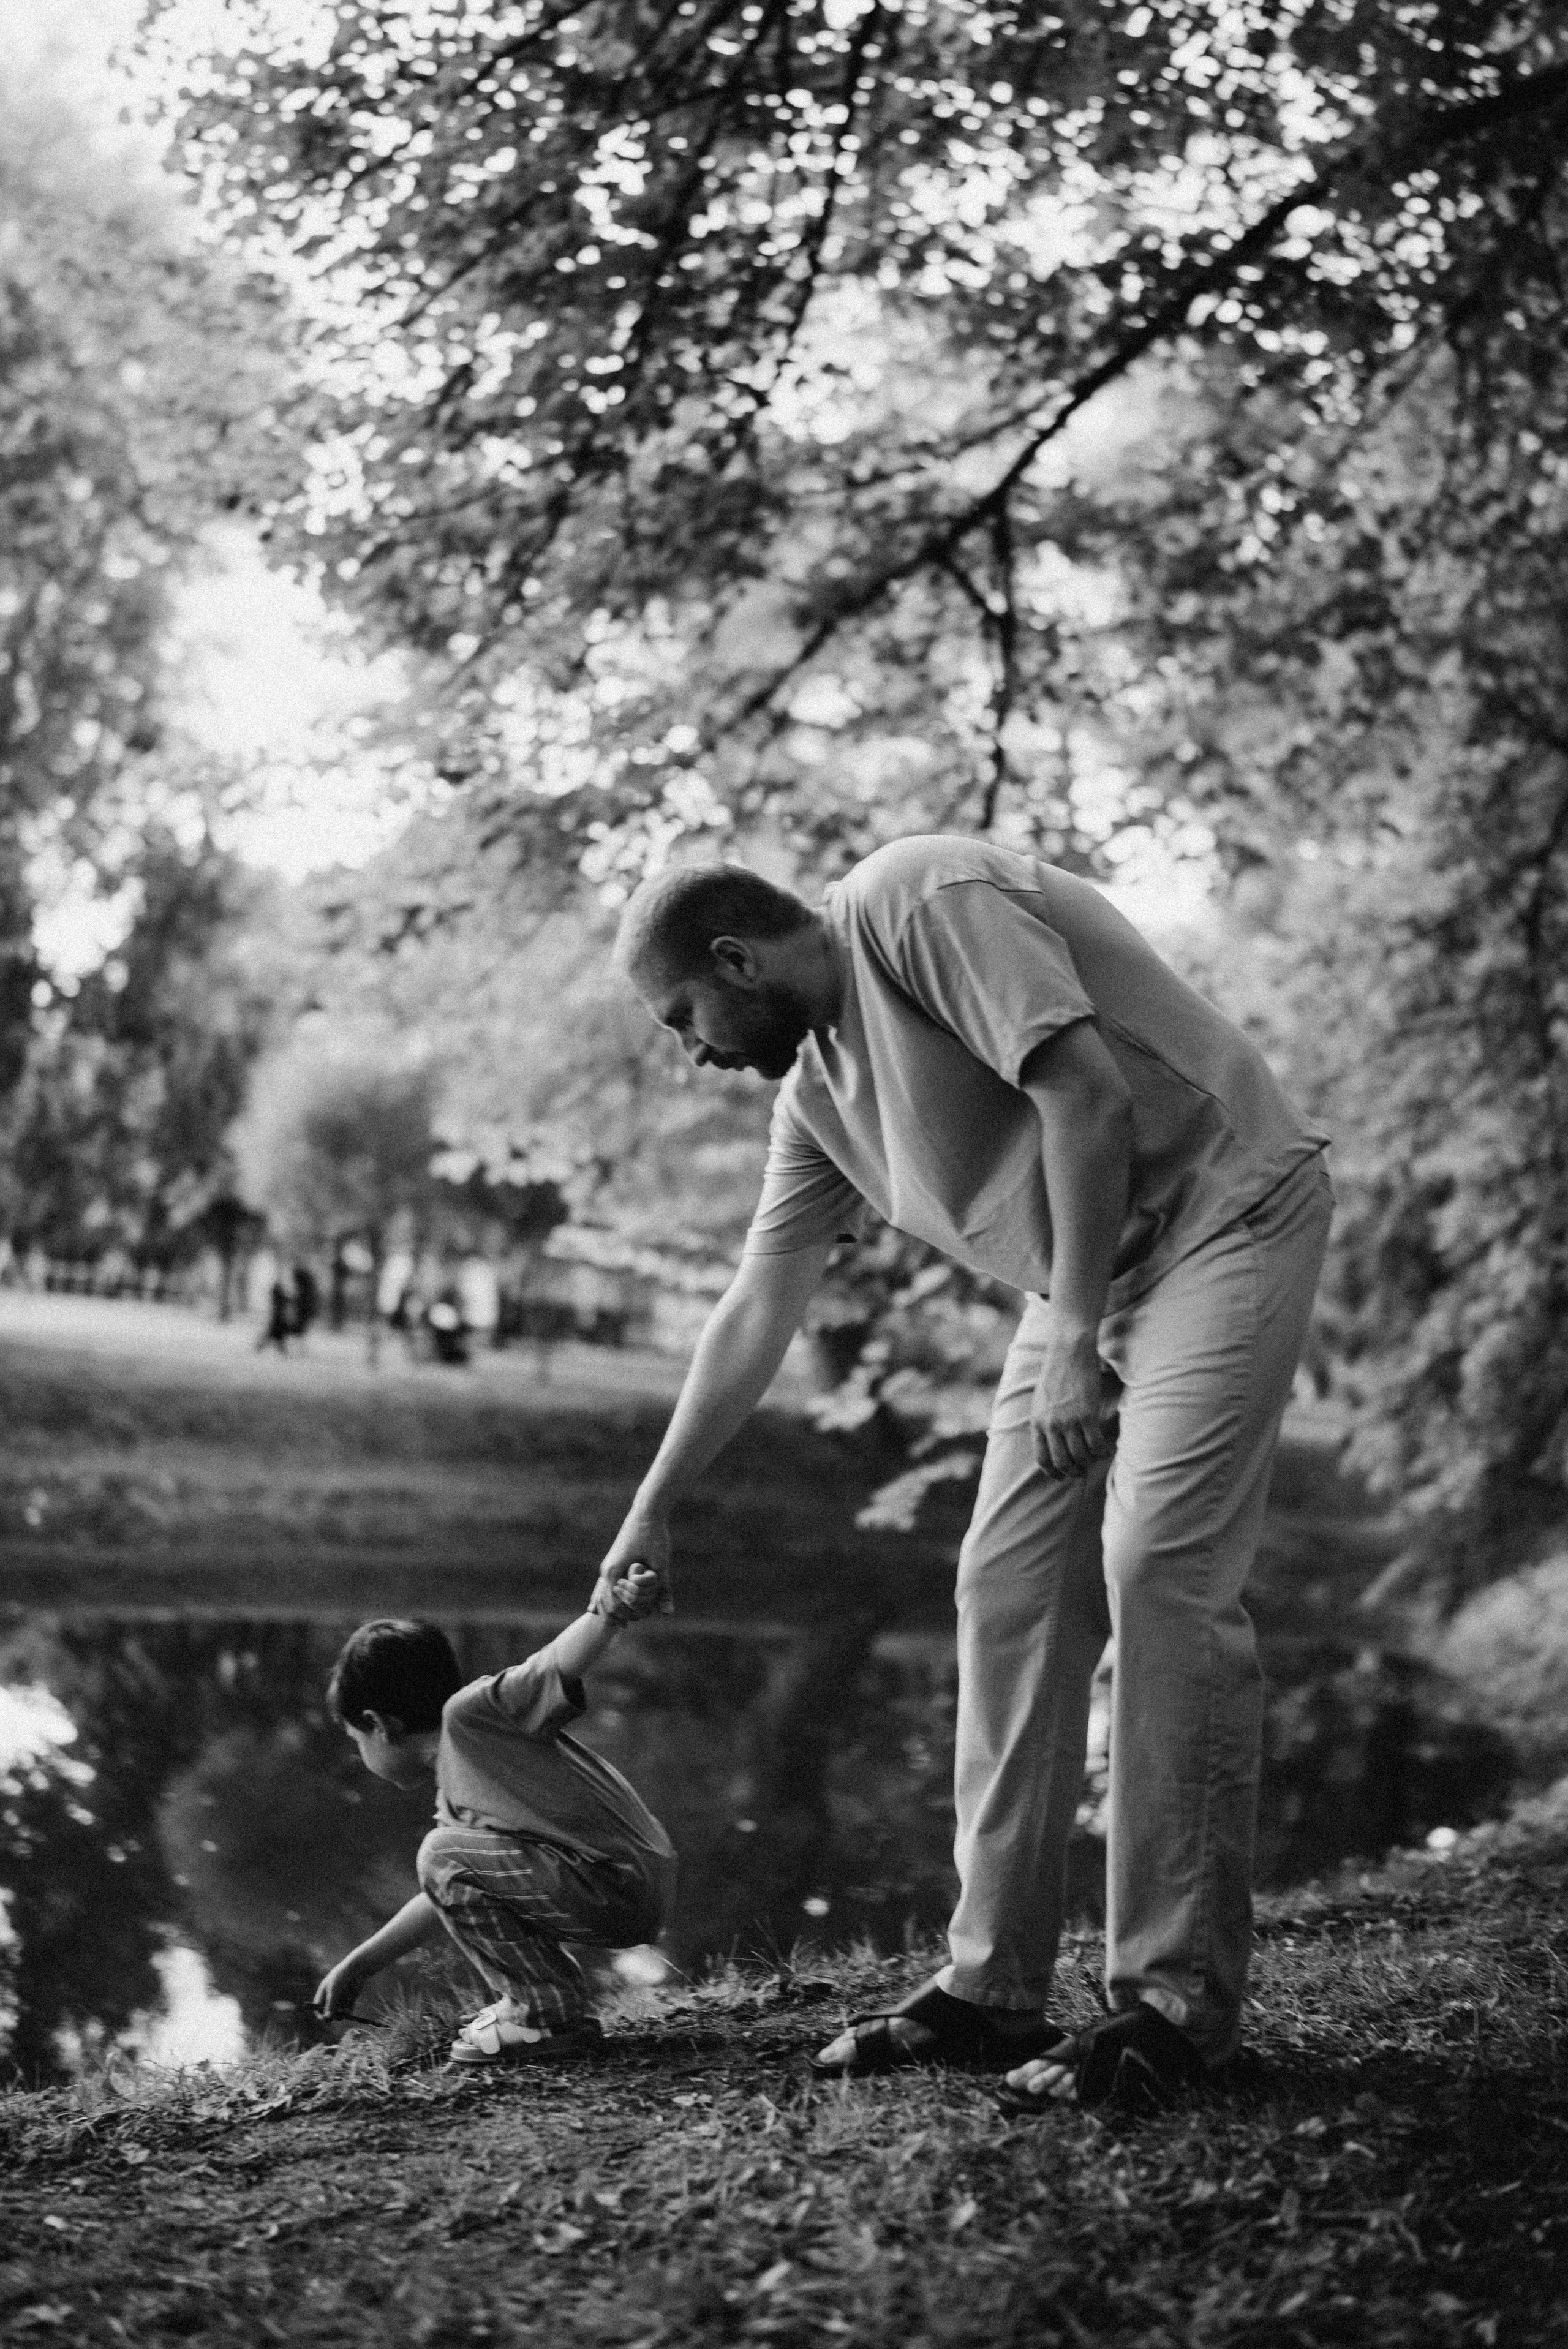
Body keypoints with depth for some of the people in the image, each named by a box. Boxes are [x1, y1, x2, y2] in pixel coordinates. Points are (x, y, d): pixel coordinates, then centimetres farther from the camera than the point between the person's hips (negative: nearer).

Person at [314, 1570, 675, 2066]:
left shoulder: (470, 1712, -9)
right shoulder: (453, 1797, 19)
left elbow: (558, 1665, -23)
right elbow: (451, 1899, 29)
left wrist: (612, 1613, -43)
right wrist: (358, 1966, 37)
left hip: (626, 1887, -10)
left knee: (445, 1856, -11)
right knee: (459, 1880, 23)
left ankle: (551, 2018, -4)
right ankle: (529, 2001, 22)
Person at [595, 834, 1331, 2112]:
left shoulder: (919, 903, -17)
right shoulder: (816, 1089, 9)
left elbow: (1088, 1096, -24)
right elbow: (755, 1313, 14)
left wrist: (1074, 1342, -23)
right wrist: (651, 1515, 15)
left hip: (1222, 1209, -9)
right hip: (1084, 1278, 9)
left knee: (1160, 1570, -17)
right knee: (1007, 1590, 2)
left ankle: (1180, 2002, -12)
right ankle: (994, 1986, 6)